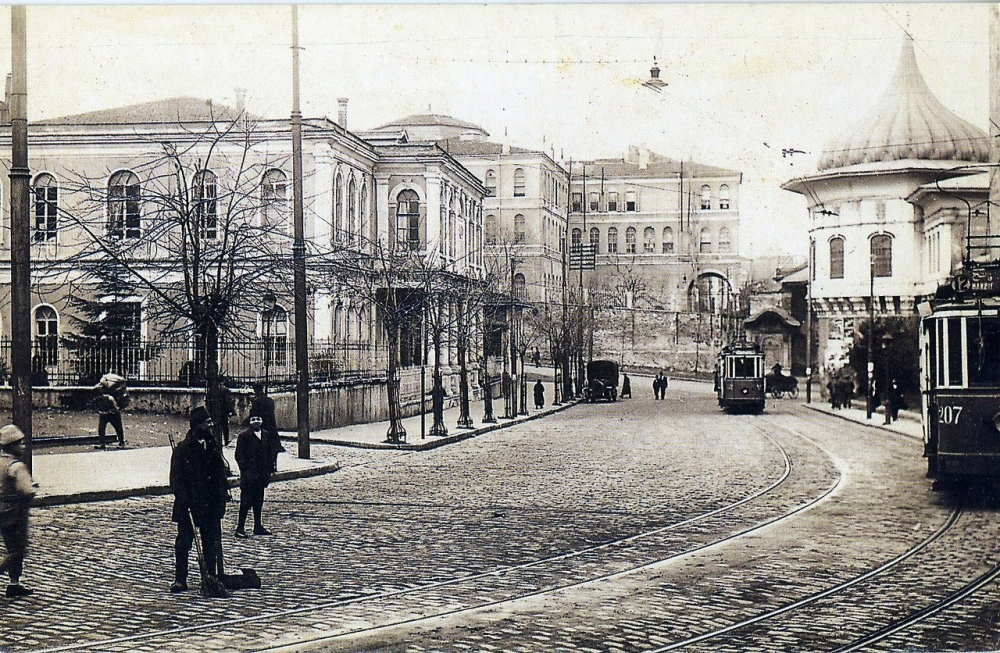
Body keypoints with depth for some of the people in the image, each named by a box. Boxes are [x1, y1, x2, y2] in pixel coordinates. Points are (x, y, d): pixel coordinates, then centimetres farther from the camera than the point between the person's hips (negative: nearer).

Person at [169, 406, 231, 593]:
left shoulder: (213, 445, 9)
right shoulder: (182, 449, -7)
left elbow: (222, 470, 16)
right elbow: (176, 479, -8)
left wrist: (223, 491, 6)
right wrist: (184, 500, -17)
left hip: (211, 503, 5)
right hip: (188, 504, -5)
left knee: (211, 542, 10)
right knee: (184, 541, 0)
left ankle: (212, 576, 19)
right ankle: (180, 579, 7)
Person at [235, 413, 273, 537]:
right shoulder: (244, 436, -4)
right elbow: (239, 456, -6)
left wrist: (268, 472, 10)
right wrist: (246, 470, -13)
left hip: (261, 475, 6)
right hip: (248, 475, -6)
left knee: (258, 502, 12)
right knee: (246, 502, -7)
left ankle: (258, 527, 20)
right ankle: (240, 528, -4)